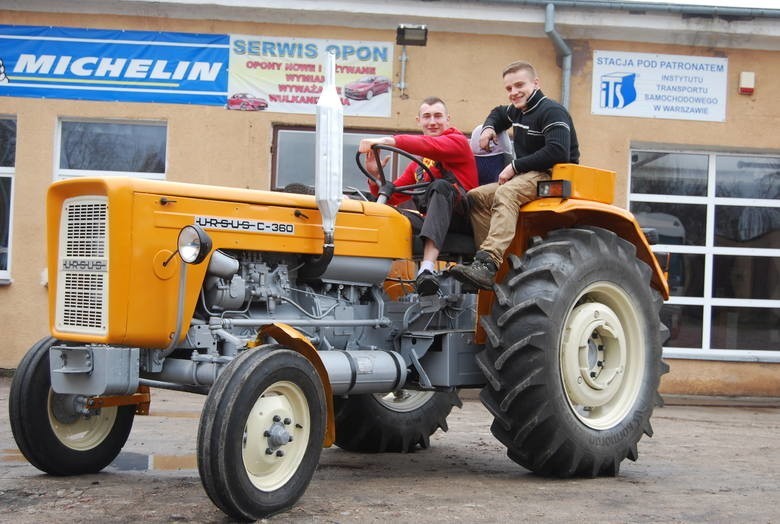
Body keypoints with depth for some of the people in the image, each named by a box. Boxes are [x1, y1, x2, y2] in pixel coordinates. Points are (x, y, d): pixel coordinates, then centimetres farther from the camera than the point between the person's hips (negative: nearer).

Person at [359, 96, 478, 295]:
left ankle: (428, 267, -53)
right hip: (432, 222, 6)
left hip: (464, 219, -6)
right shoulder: (417, 164, 25)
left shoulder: (458, 141, 4)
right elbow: (393, 196, 19)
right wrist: (375, 176, -2)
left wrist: (389, 141, -30)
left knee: (441, 186, -36)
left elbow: (433, 146, -19)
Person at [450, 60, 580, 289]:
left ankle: (488, 264, -54)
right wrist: (489, 127, 16)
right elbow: (498, 114, 42)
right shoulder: (518, 111, 18)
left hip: (553, 176, -10)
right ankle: (484, 260, -20)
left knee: (505, 194, -36)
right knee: (477, 197, -6)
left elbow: (557, 152, -26)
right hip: (526, 177, 10)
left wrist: (515, 166, -22)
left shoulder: (552, 112, -11)